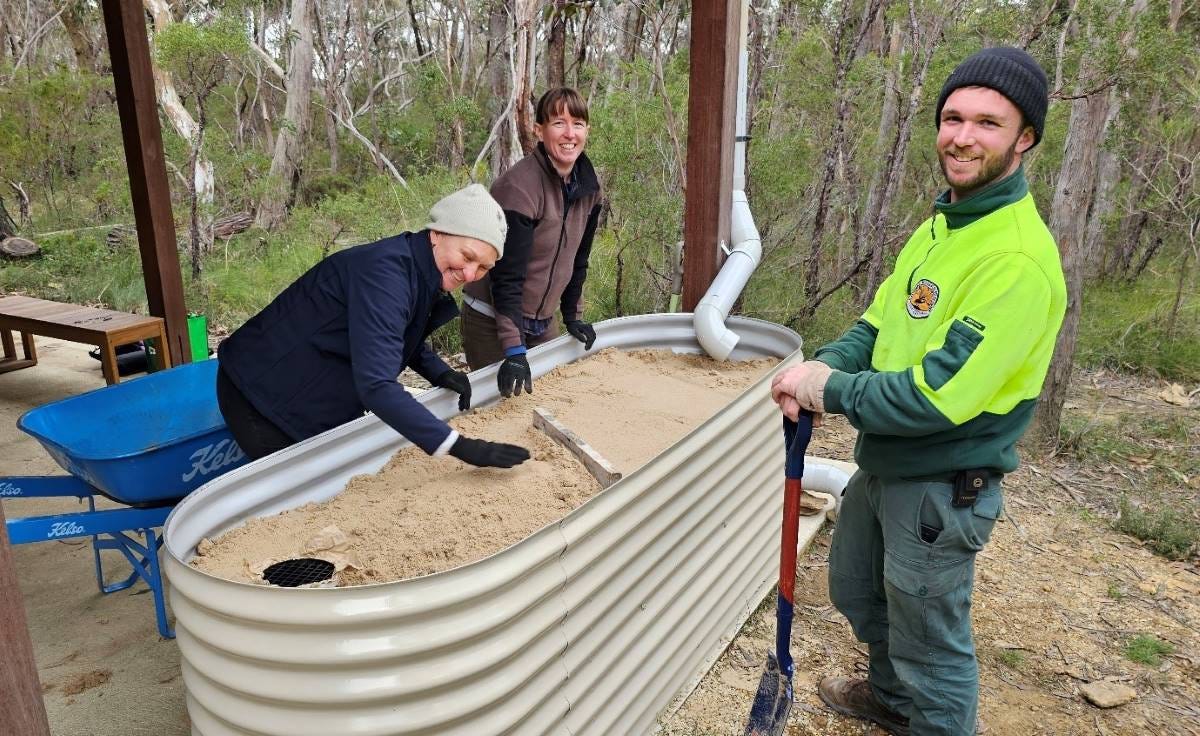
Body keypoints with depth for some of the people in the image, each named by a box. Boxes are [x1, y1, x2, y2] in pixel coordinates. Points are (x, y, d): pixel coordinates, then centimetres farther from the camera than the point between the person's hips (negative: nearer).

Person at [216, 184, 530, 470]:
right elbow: (376, 385, -42)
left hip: (319, 399, 9)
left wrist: (439, 373, -3)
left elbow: (403, 336, 17)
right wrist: (459, 447, -46)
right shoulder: (385, 270, -32)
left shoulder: (423, 274, -3)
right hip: (262, 396, -9)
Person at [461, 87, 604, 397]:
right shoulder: (519, 185, -24)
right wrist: (514, 350, -30)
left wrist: (573, 316, 14)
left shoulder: (589, 185, -1)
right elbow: (507, 274, -26)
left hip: (543, 321, 7)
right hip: (492, 320, -7)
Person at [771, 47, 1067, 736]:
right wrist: (827, 365, -12)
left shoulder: (1019, 258, -26)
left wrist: (832, 390, -20)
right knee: (857, 593, 29)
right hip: (883, 462, 10)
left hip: (942, 486, -9)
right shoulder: (938, 226, 5)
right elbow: (878, 322, 8)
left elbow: (940, 395, -30)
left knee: (931, 647, 10)